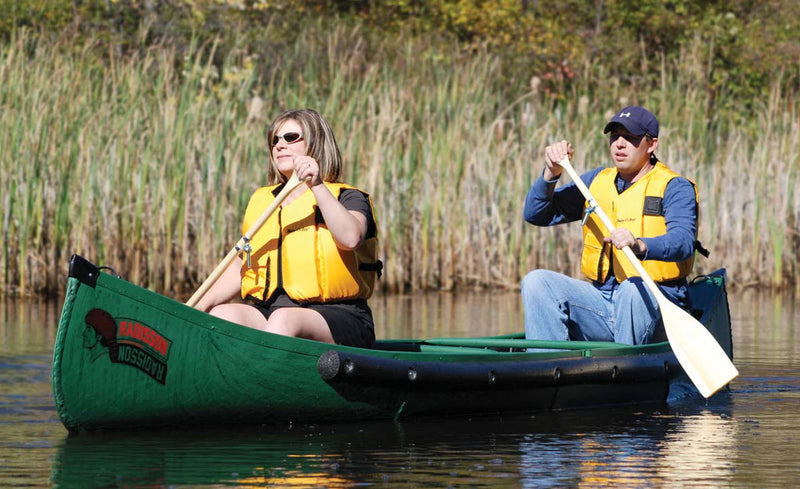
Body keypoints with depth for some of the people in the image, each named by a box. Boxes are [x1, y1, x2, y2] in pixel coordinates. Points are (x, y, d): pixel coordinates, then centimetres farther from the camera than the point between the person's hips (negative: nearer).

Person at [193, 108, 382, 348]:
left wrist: (317, 186, -21)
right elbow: (239, 269, 26)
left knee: (284, 320, -37)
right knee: (223, 314, -26)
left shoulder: (347, 198, 7)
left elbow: (351, 238, -17)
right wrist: (198, 308, 11)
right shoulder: (262, 201, 24)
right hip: (266, 309, 5)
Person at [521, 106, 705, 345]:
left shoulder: (675, 188, -3)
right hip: (602, 302, 5)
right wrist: (551, 173, -4)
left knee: (633, 288, -38)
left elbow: (683, 242, -22)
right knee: (537, 282, -14)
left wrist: (640, 245, -43)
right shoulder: (596, 181, 15)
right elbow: (535, 215, 14)